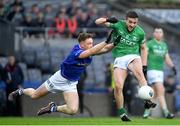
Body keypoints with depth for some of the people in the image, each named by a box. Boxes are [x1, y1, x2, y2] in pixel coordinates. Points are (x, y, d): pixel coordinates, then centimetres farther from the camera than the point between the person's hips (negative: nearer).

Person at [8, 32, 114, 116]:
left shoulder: (89, 51, -12)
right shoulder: (76, 52, -32)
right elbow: (91, 52, -49)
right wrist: (106, 42, -57)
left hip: (71, 84, 5)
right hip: (60, 78, -5)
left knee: (73, 110, -16)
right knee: (34, 95, 13)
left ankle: (54, 108, 13)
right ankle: (21, 91, 48)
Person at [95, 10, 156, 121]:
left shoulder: (140, 32, 1)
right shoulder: (117, 25, -4)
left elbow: (143, 48, 15)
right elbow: (97, 22, -3)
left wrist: (144, 66, 9)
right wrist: (108, 20, -23)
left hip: (133, 56, -1)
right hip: (119, 58, 1)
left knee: (139, 72, -35)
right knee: (118, 86, -15)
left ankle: (148, 100, -45)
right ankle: (121, 112, 5)